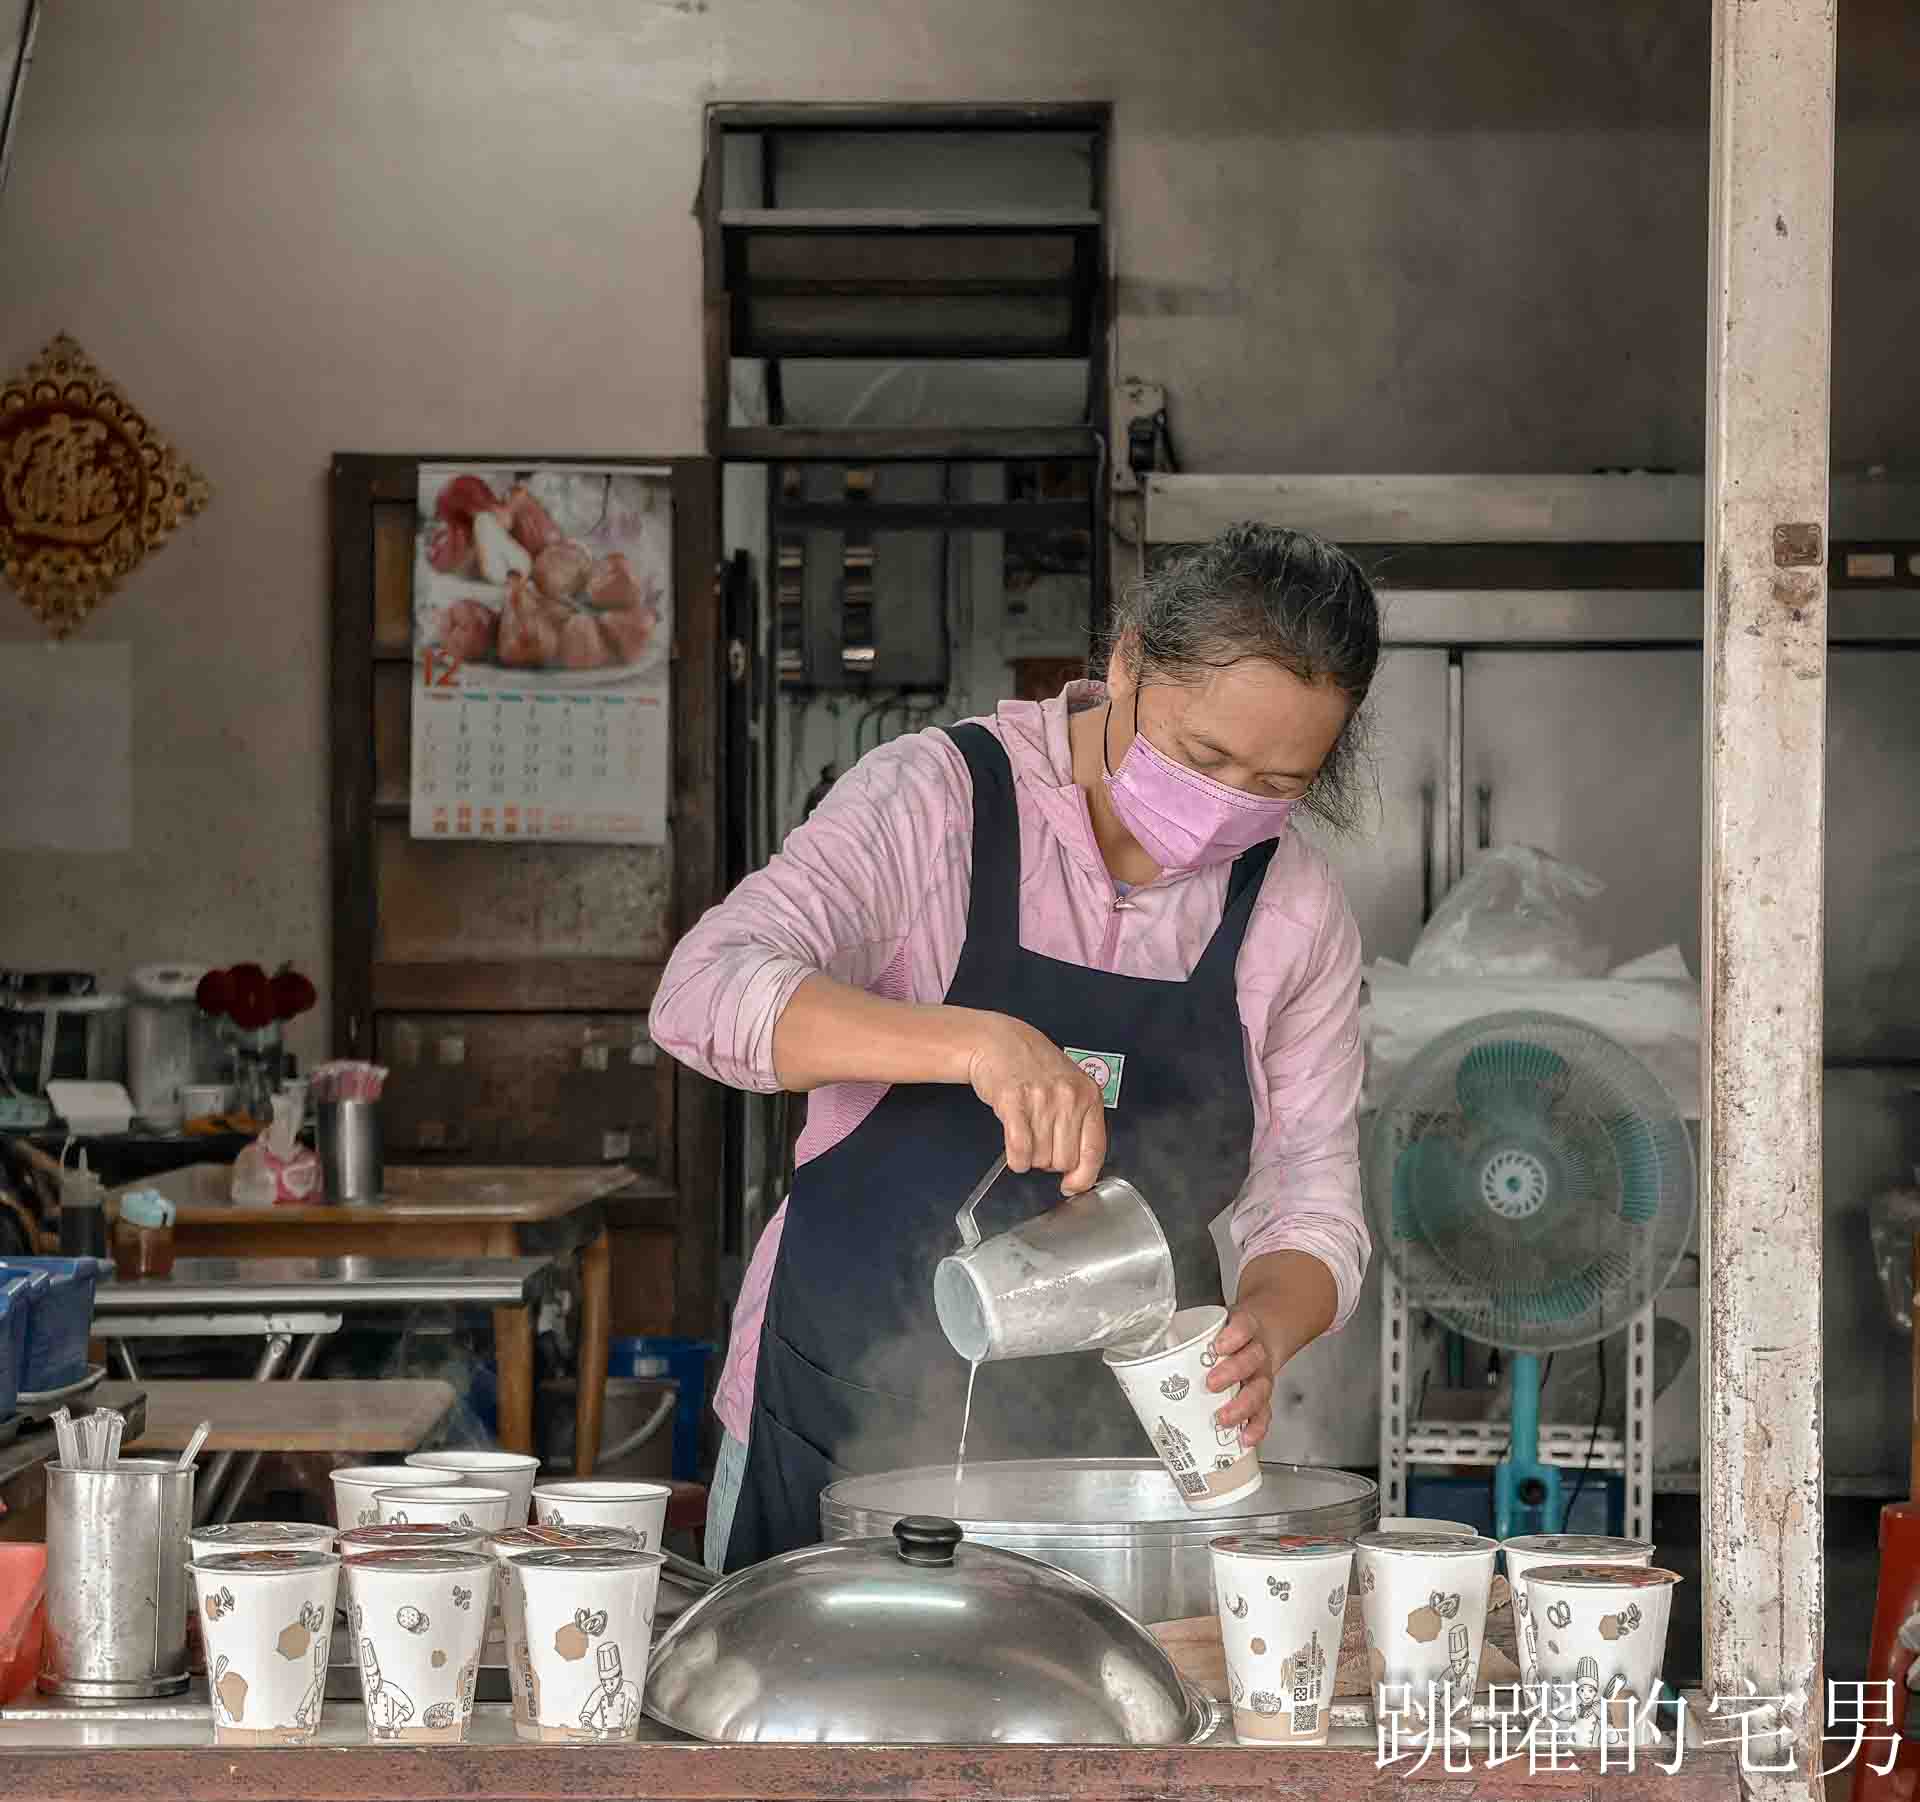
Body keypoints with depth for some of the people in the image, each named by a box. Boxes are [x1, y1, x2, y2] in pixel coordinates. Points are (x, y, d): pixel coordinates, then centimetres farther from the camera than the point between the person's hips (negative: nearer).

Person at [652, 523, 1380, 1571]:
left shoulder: (1294, 906, 0)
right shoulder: (935, 799, -11)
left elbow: (1311, 1209, 3)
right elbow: (706, 994, -25)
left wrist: (1260, 1329, -20)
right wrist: (978, 1042, -39)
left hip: (1110, 1448, 3)